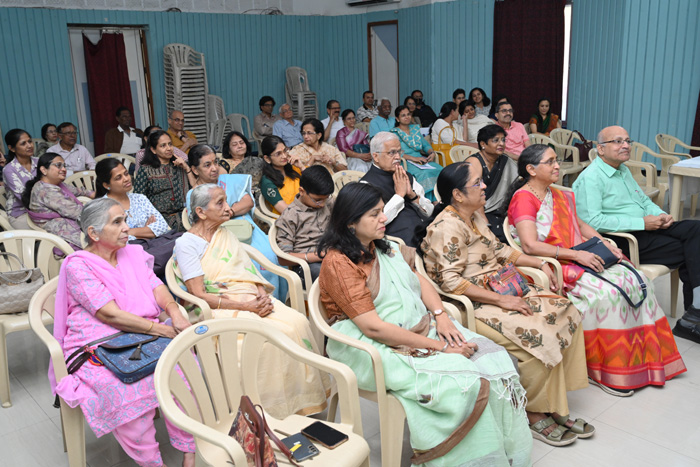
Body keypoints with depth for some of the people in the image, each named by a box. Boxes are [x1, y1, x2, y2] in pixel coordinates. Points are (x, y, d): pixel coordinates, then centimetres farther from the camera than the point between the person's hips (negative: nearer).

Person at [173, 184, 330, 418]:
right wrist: (245, 306, -18)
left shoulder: (226, 235, 20)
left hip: (252, 300, 6)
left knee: (298, 322, -21)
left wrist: (262, 296, -7)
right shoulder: (186, 244, -2)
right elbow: (199, 295, -11)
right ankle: (281, 408, -16)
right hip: (221, 310, -6)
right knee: (277, 333, -30)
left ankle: (304, 400, -12)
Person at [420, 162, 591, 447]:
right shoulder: (447, 227, -18)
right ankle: (534, 415, -3)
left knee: (568, 314, -2)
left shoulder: (474, 216, 12)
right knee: (538, 336, -26)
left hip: (502, 289, 10)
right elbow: (451, 282, -25)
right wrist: (502, 300, -24)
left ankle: (556, 404, 3)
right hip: (472, 305, -10)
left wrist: (540, 263, 14)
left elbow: (498, 250, 24)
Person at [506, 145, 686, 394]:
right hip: (552, 267, -8)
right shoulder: (523, 199, -10)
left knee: (636, 281, -9)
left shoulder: (560, 195, 19)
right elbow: (530, 245, -22)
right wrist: (575, 254, -22)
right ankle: (602, 370, -14)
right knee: (606, 293, -27)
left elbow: (582, 226, 24)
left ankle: (644, 357, -1)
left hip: (582, 258, 8)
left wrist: (605, 245, 5)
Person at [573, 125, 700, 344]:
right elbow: (593, 221, -25)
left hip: (646, 227, 9)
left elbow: (644, 199, 27)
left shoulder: (623, 170, 19)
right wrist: (641, 223, -21)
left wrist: (660, 214, 2)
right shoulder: (590, 178, -13)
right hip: (621, 241, -9)